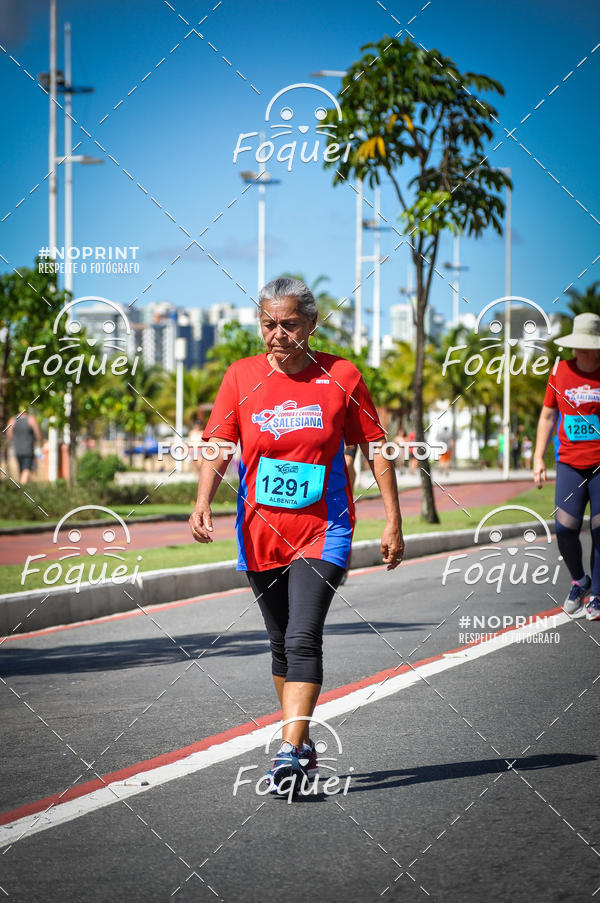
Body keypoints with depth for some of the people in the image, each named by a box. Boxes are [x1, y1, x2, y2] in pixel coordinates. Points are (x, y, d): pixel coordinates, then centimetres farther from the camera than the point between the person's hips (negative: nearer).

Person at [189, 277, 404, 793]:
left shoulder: (341, 376, -4)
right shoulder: (242, 376, 1)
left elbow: (375, 448, 3)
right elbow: (219, 445, -3)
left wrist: (393, 523, 0)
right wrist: (203, 503, -21)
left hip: (323, 532, -3)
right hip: (261, 533, 3)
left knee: (302, 639, -17)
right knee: (282, 644, 13)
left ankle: (290, 753, -20)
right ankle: (304, 747, 28)